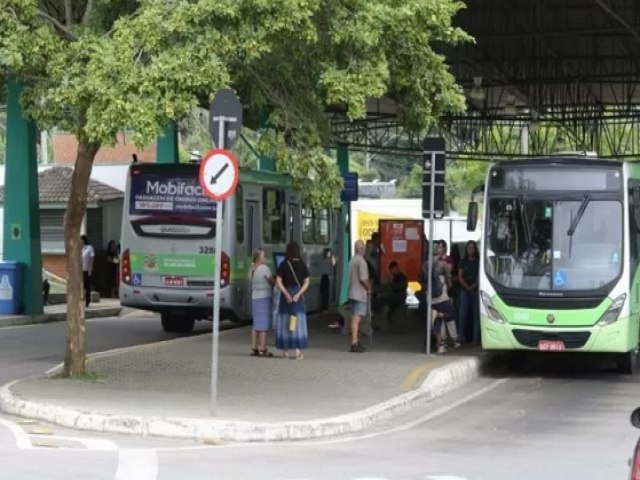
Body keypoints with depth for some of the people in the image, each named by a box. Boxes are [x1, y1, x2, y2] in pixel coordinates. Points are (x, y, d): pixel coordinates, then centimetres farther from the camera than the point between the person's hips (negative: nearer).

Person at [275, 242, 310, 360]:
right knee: (298, 321, 3)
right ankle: (298, 351, -4)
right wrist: (298, 294, -14)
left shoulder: (283, 265, -3)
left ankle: (285, 350, 9)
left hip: (286, 293, -1)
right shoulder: (302, 265, 3)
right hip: (298, 294, 1)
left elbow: (278, 282, -11)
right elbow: (306, 283, -5)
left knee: (284, 321, 8)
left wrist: (286, 294, -16)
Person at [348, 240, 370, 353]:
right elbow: (363, 279, -21)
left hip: (352, 293, 9)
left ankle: (356, 342, 22)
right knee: (356, 319, -9)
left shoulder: (352, 260, 11)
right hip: (360, 294, -9)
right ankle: (354, 344, -12)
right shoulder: (361, 261, -16)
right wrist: (369, 288, -4)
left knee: (355, 318, 15)